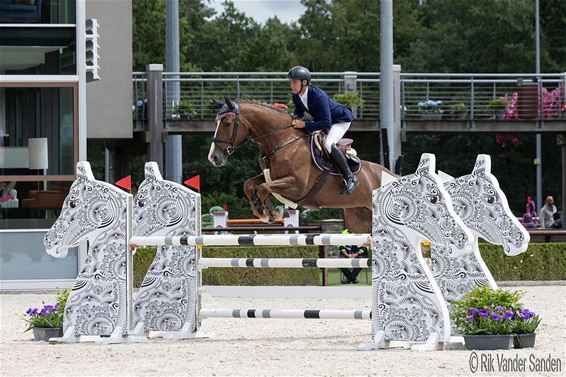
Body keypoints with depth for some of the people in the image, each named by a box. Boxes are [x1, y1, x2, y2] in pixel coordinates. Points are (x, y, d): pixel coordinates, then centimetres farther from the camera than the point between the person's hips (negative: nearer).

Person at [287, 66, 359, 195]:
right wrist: (296, 118, -17)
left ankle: (350, 178, -21)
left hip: (341, 119, -9)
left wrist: (305, 125, -42)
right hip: (320, 118, 9)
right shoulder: (296, 96, -13)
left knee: (328, 144, -32)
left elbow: (326, 123, -39)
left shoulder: (318, 96, -37)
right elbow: (299, 110, 7)